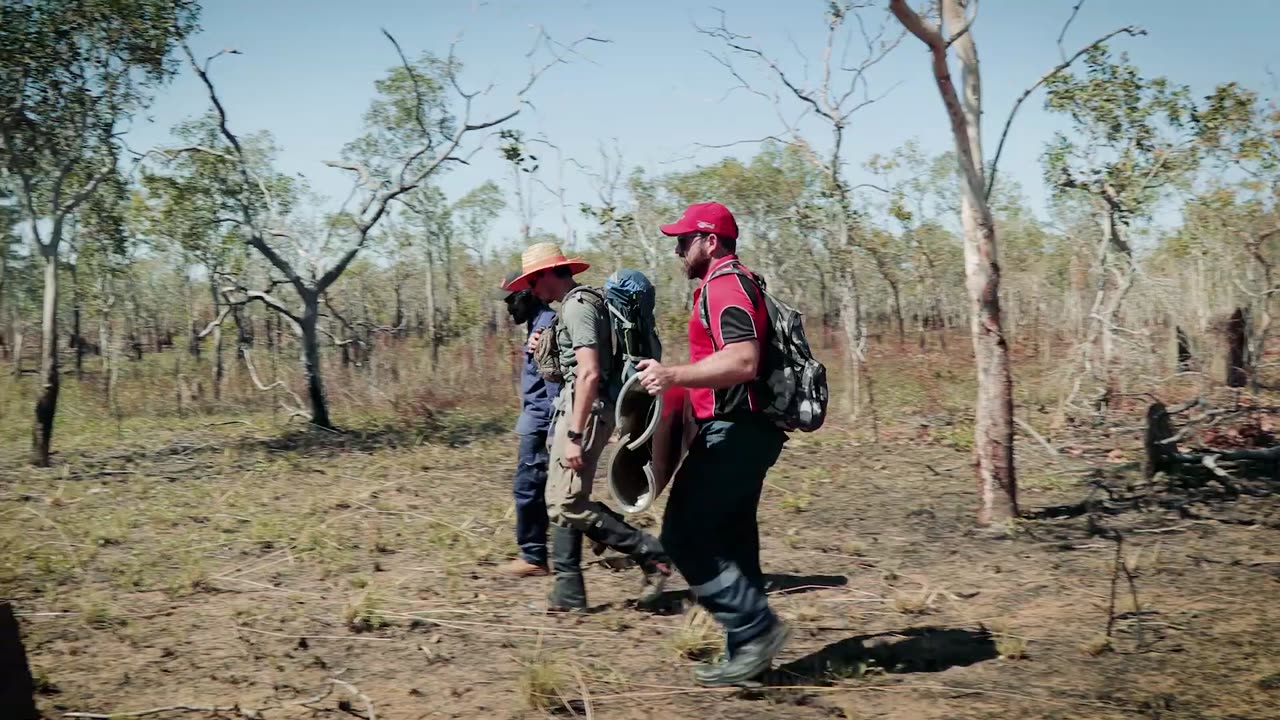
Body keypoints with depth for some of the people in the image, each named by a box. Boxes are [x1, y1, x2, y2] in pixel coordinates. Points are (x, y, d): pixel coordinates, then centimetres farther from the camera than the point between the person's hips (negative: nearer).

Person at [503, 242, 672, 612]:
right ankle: (568, 591, 14)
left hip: (584, 410, -11)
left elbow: (589, 373, -23)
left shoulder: (577, 306, -14)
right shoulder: (576, 303, 18)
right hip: (574, 409, 11)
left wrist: (574, 436, -26)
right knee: (561, 500, 11)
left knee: (568, 504, -12)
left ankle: (651, 554, -7)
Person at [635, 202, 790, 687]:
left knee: (684, 535, -10)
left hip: (733, 432, -11)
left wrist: (675, 375, -29)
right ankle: (747, 653, 17)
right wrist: (678, 378, 24)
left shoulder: (724, 285, -14)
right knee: (729, 541, 13)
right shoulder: (731, 284, 21)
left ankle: (756, 628, -7)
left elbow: (743, 362, -27)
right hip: (742, 431, 11)